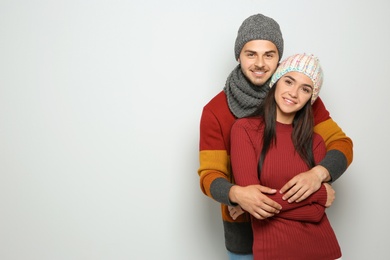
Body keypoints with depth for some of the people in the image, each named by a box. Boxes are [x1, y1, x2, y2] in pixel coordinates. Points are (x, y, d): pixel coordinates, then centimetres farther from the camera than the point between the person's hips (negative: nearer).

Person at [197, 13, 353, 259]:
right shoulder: (215, 110, -11)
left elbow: (341, 143, -7)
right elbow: (210, 175, -11)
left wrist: (318, 173, -28)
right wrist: (237, 194, -33)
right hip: (243, 226, -1)